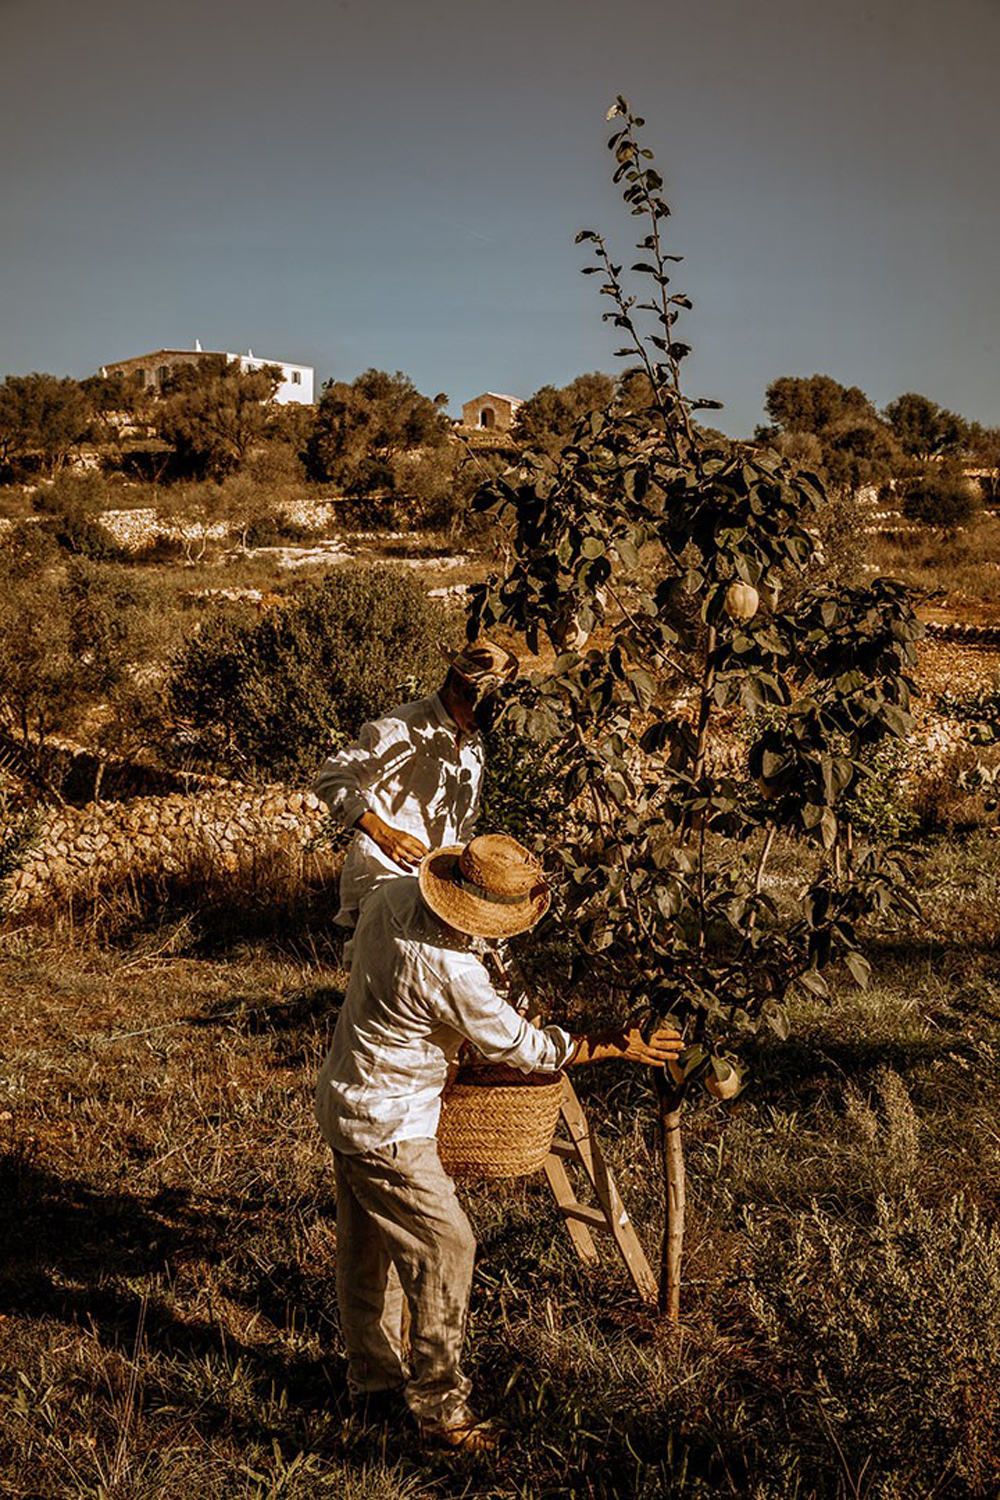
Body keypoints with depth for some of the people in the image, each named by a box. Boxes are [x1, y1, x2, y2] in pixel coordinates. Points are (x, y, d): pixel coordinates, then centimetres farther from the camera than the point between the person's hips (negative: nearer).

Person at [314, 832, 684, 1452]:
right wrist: (618, 1046, -8)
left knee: (367, 1250, 21)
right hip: (387, 1128, -9)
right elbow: (523, 1046, -17)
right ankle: (441, 1408, 13)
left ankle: (375, 1378, 37)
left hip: (346, 1101, 9)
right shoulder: (451, 974, -31)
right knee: (444, 1248, 2)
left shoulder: (395, 894, -7)